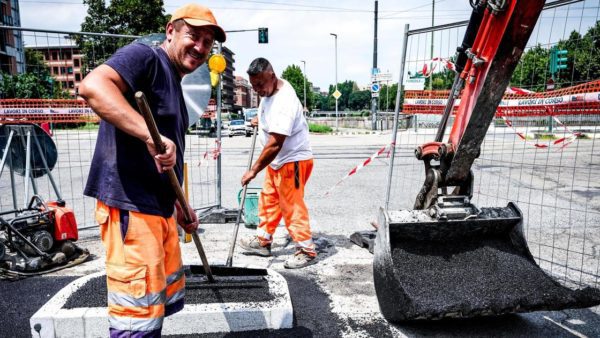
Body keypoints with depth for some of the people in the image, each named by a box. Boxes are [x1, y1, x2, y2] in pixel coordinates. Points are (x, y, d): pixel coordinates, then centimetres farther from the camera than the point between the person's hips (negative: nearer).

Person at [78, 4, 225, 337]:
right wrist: (150, 134, -35)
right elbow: (92, 86, -28)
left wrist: (181, 207, 26)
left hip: (160, 209, 10)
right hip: (130, 208, -10)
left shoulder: (174, 85, 20)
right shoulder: (145, 56, -7)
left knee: (168, 300, 21)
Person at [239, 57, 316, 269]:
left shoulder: (284, 102, -28)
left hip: (293, 160, -10)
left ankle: (307, 251, 9)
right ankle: (263, 241, 31)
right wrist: (261, 119, 15)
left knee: (292, 206, -4)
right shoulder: (270, 91, 3)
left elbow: (275, 144, -31)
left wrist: (254, 170, -27)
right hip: (276, 160, 10)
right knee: (268, 200, 17)